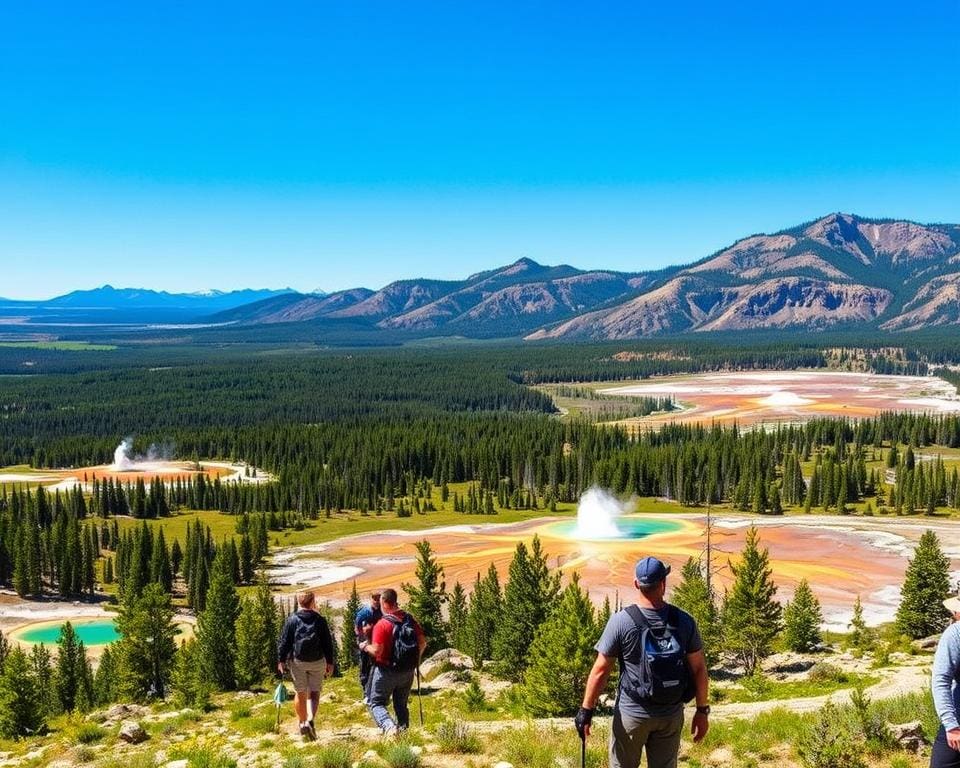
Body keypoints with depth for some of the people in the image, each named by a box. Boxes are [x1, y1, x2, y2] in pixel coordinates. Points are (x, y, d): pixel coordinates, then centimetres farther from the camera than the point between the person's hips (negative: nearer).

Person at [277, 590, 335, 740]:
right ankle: (310, 720, -15)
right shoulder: (320, 620, -2)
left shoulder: (292, 619, -5)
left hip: (297, 661, 0)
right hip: (317, 661, 0)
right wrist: (330, 662, 9)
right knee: (314, 693, 7)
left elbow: (284, 641, -3)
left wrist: (281, 660, 6)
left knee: (300, 693, 13)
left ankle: (302, 724, 22)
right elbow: (328, 643, 2)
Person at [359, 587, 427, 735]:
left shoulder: (382, 625, -18)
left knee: (376, 703, 5)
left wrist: (365, 646, -2)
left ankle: (389, 726, -19)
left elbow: (377, 651, -22)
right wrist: (415, 659, 17)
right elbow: (422, 642, 2)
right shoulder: (409, 619, 0)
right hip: (408, 671, 6)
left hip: (387, 671, -5)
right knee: (401, 704, 20)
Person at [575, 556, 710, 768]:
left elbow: (600, 671, -12)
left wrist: (586, 711, -4)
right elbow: (699, 669, -1)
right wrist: (702, 711, 10)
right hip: (672, 715, 3)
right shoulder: (684, 621, -7)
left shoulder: (621, 621, -15)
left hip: (632, 714, -3)